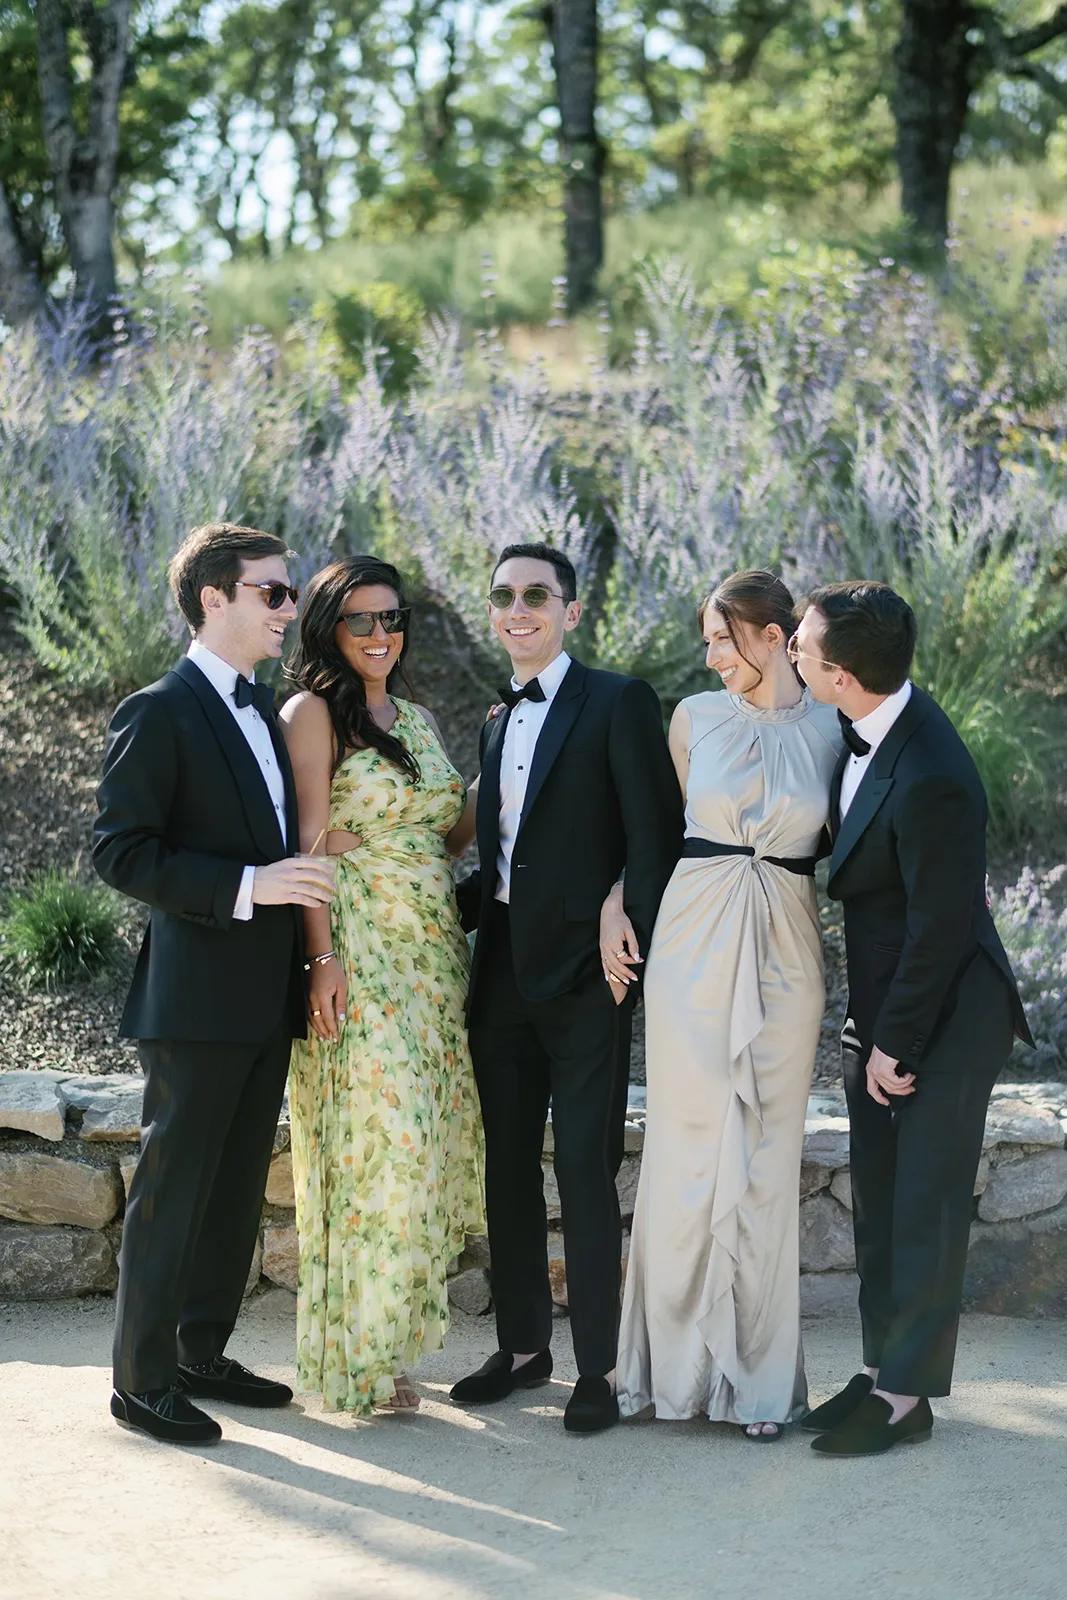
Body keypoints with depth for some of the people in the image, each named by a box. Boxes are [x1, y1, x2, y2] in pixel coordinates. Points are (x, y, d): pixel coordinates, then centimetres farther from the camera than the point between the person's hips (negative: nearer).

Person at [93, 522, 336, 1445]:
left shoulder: (266, 711, 14)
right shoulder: (159, 714, -11)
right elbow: (121, 854, -17)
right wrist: (248, 885, -24)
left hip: (268, 996, 8)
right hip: (197, 997, -8)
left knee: (238, 1190, 14)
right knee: (173, 1189, -1)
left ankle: (202, 1355, 26)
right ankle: (142, 1377, 8)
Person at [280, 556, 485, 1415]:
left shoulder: (420, 719, 17)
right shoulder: (314, 713, -4)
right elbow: (307, 843, -10)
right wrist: (323, 956, -18)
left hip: (433, 950, 7)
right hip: (355, 949, -7)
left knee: (428, 1134, 6)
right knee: (373, 1134, -10)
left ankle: (395, 1327, 17)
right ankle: (361, 1352, -2)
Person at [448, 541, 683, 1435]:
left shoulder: (619, 704, -5)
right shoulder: (496, 723, 16)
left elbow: (656, 841, -10)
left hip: (584, 973, -7)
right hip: (503, 973, 7)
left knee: (587, 1169, -4)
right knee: (508, 1165, 12)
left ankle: (600, 1368, 4)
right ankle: (524, 1346, 24)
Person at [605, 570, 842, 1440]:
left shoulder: (832, 731, 2)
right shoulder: (696, 716, 5)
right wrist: (616, 903, 4)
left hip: (784, 945, -1)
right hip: (691, 939, 1)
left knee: (768, 1154, 4)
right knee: (685, 1144, 3)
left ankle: (759, 1373, 13)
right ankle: (674, 1359, 15)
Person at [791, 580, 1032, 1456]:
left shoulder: (930, 781, -29)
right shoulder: (865, 727, -2)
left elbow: (940, 928, -22)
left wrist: (894, 1045, -14)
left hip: (943, 1019, -9)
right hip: (881, 1006, 9)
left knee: (925, 1209, 1)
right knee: (878, 1201, 15)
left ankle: (907, 1393, 11)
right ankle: (882, 1367, 25)